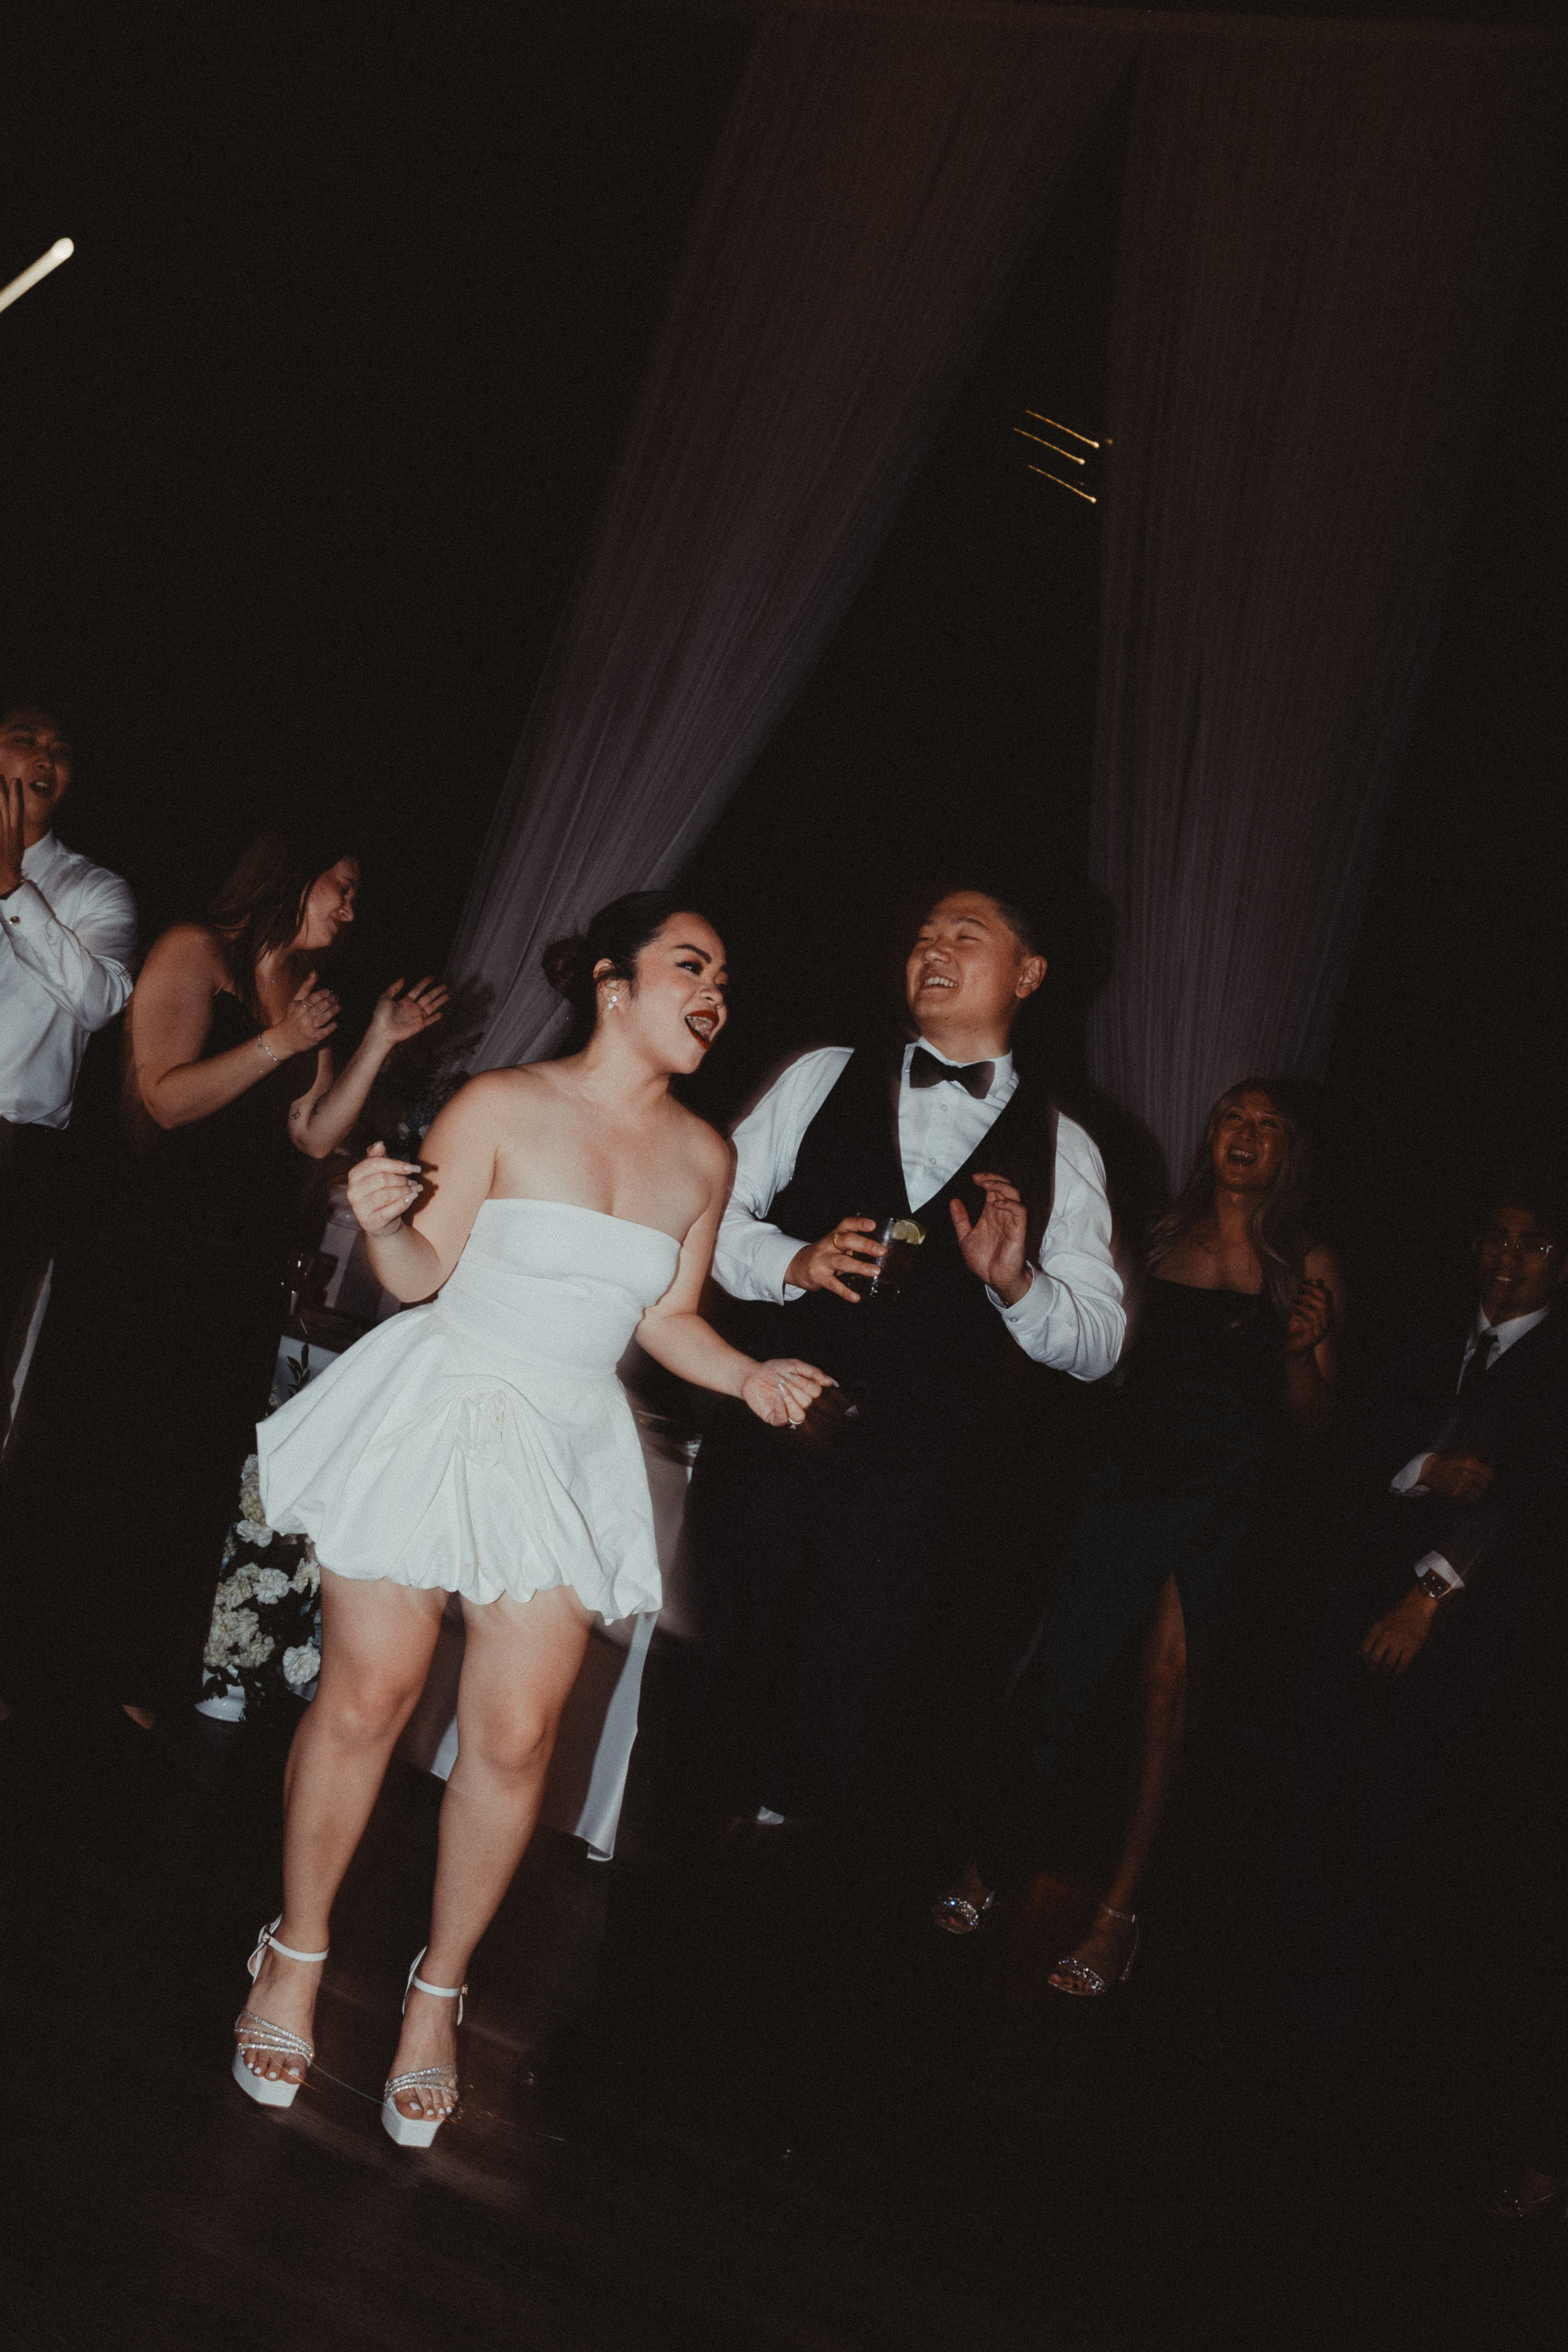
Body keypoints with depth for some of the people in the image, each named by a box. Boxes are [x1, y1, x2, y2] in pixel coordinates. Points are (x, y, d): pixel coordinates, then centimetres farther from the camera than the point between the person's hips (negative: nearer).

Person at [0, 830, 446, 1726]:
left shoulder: (307, 995, 13)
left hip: (243, 1273, 7)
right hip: (150, 1252, -6)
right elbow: (168, 1098, -15)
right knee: (91, 1457, 1)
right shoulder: (195, 953, -5)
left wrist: (380, 1042, 1)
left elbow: (314, 1135, 6)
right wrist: (278, 1045, -19)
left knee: (192, 1476, 10)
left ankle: (135, 1682, 20)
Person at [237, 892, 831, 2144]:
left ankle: (438, 1995, 21)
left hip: (568, 1453, 4)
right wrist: (386, 1221, -29)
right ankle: (296, 1956, 25)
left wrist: (750, 1376, -5)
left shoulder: (703, 1155, 4)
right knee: (365, 1699, 2)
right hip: (437, 1417, -3)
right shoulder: (503, 1106, -9)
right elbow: (424, 1269, -9)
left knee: (515, 1736, 1)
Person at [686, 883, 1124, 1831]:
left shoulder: (1062, 1150, 12)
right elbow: (712, 1213, 10)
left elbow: (1099, 1343, 8)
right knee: (732, 1690, 3)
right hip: (770, 1441, 1)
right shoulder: (824, 1078, 13)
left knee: (839, 1739, -3)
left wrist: (1016, 1285, -11)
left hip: (914, 1482, 0)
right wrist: (793, 1262, -9)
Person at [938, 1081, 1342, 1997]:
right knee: (1062, 1672, 1)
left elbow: (1314, 1421, 6)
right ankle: (996, 1859, 19)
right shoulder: (1157, 1239, 11)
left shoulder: (1308, 1268, 6)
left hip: (1225, 1499, -2)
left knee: (1168, 1681, -11)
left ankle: (1121, 1910, -4)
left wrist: (1303, 1351, -12)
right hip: (1130, 1478, 2)